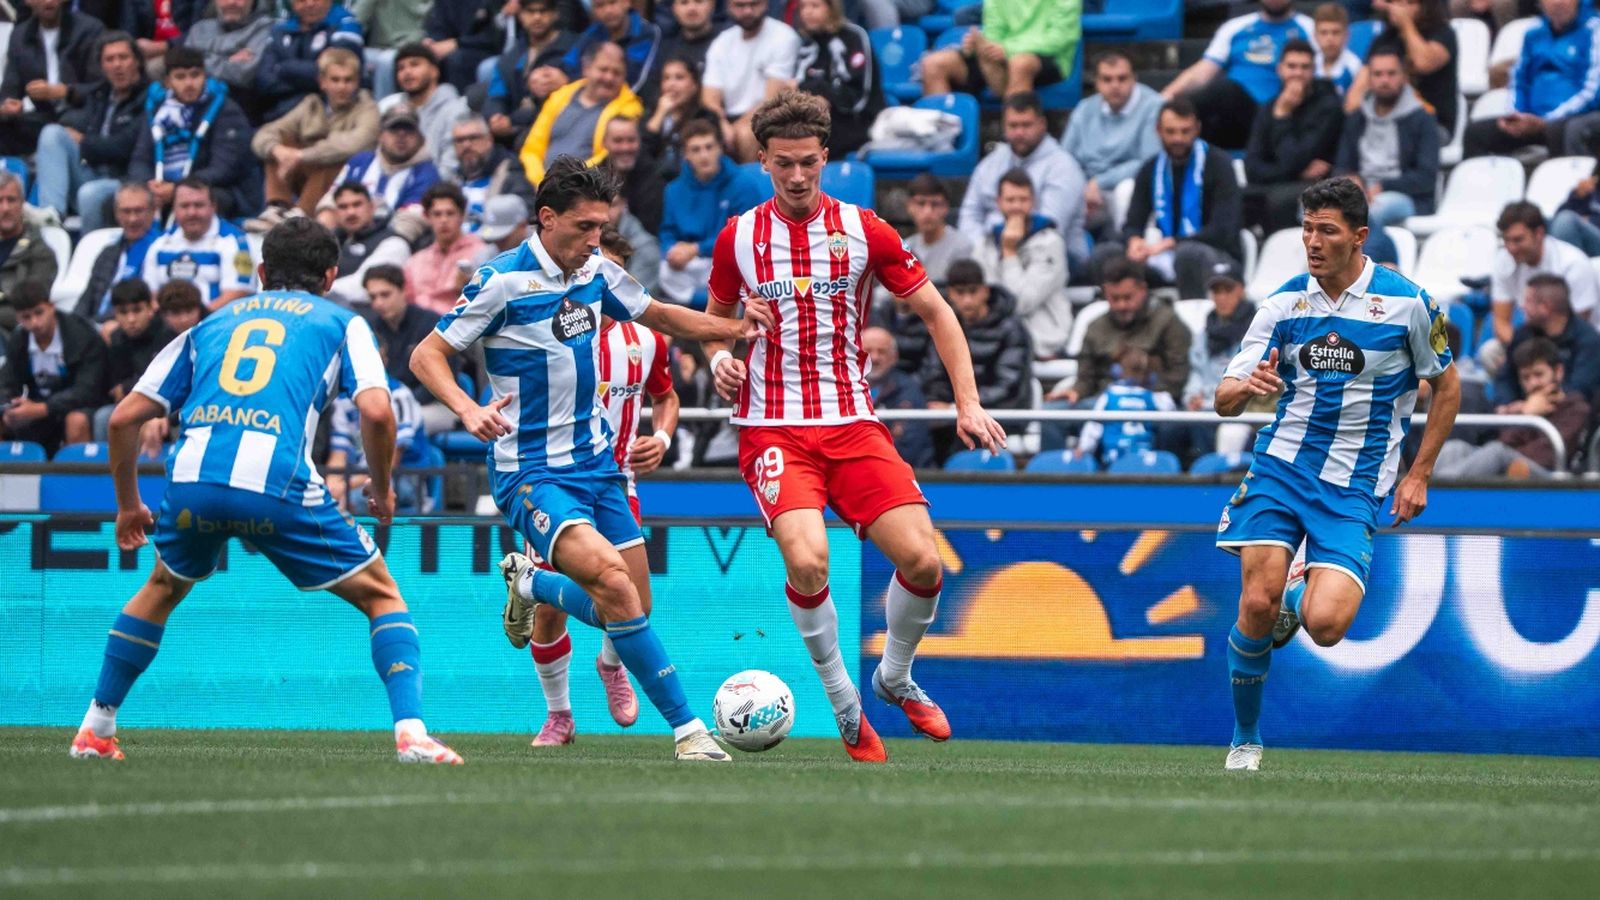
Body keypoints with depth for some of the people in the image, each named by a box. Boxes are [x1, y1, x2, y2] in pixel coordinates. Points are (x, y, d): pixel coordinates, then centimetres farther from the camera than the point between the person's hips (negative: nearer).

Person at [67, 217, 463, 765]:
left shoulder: (212, 325, 28)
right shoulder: (341, 324, 19)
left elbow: (124, 417, 25)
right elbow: (376, 411, 1)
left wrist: (129, 504, 37)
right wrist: (382, 489, 17)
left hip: (193, 481, 3)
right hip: (278, 484, -3)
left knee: (163, 589, 33)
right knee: (381, 595, 13)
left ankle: (96, 729, 32)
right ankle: (411, 732, -5)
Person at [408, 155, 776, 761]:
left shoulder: (596, 272, 4)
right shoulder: (503, 281, -15)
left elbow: (657, 316, 20)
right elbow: (426, 355, -11)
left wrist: (732, 328, 2)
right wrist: (468, 409, -29)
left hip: (595, 462, 7)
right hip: (531, 472, -7)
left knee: (629, 609, 5)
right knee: (611, 578, -28)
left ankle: (530, 583, 35)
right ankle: (685, 725, -20)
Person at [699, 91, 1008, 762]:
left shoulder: (864, 231, 2)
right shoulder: (738, 238, 4)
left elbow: (936, 312, 10)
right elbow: (717, 317, 22)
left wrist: (968, 403, 2)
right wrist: (719, 357, -2)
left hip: (852, 423, 1)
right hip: (773, 426, -1)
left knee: (922, 561, -14)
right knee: (806, 561, -28)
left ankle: (895, 677, 17)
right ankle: (842, 699, -5)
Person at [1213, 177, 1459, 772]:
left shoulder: (1407, 302, -6)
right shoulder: (1285, 303, 1)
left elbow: (1446, 386, 9)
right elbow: (1223, 401, -1)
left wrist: (1418, 474, 4)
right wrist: (1248, 387, -25)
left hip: (1355, 486, -2)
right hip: (1282, 465, 2)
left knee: (1324, 624, -19)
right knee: (1257, 606, -13)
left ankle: (1300, 598, 20)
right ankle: (1245, 741, 10)